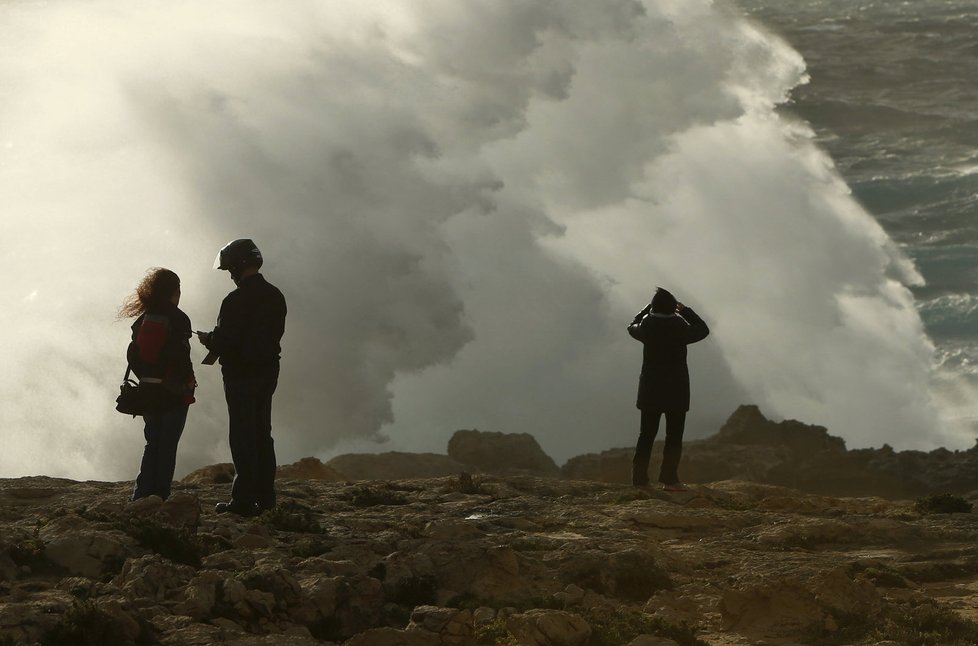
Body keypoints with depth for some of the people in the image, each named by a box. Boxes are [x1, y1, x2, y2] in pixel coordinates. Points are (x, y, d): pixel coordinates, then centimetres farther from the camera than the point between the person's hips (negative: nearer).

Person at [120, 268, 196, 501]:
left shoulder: (142, 320, 6)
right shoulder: (177, 319, -12)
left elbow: (133, 355, 7)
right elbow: (181, 357, -18)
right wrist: (188, 382, -5)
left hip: (148, 392, 6)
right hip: (174, 393, -6)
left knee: (152, 444, 13)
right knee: (167, 446, 0)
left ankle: (142, 495, 7)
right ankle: (160, 496, -3)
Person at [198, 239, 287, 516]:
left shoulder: (236, 301, -19)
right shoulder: (275, 296, 6)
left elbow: (223, 342, -21)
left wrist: (207, 338, 2)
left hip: (241, 375, -8)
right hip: (268, 371, 8)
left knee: (242, 436, -4)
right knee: (262, 434, 14)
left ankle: (244, 499, -5)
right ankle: (265, 496, 17)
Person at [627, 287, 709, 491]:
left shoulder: (646, 327, -4)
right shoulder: (680, 328, -12)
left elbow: (632, 326, 19)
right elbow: (702, 330, 5)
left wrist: (648, 308, 20)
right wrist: (685, 311, 10)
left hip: (650, 389, 3)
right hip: (676, 390, -3)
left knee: (646, 435, 9)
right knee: (674, 436, 1)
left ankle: (639, 477, 7)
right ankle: (669, 478, -5)